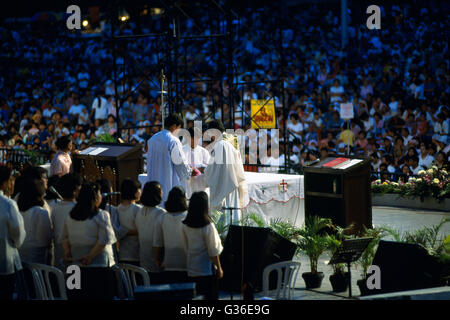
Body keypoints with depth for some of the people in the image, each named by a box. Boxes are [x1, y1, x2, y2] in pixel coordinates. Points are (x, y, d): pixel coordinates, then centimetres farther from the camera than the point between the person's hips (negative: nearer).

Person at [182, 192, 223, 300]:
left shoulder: (185, 226, -3)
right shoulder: (208, 226, -16)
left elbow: (185, 247, 4)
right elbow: (213, 251, -12)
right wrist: (219, 268, 0)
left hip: (191, 271, 5)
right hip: (207, 271, -5)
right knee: (210, 297, 4)